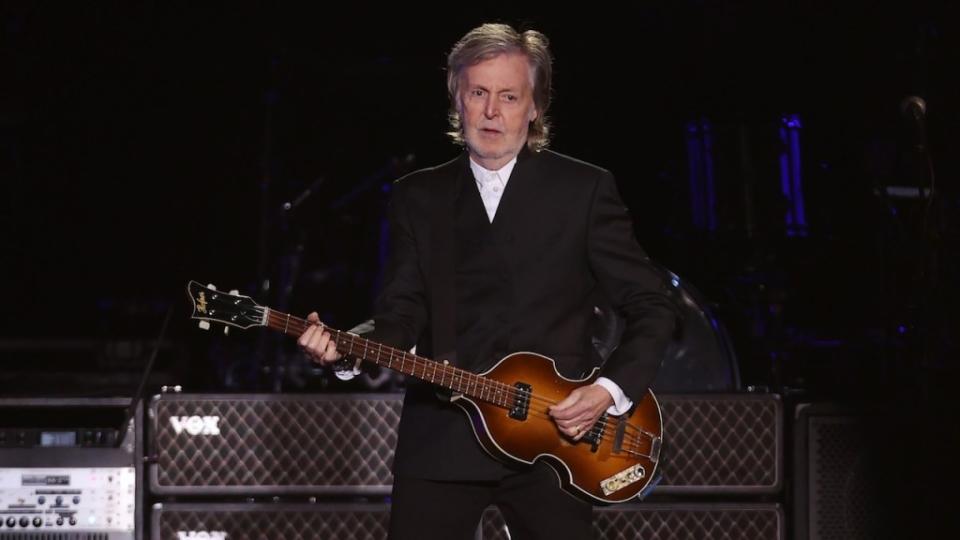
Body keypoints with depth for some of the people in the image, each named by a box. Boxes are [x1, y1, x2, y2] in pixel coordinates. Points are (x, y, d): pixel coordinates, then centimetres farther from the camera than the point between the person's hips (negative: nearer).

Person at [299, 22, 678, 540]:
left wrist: (612, 390, -9)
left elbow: (650, 306, 3)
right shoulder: (418, 197, 11)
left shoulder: (583, 188, 3)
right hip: (440, 438, 2)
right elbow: (403, 312, 5)